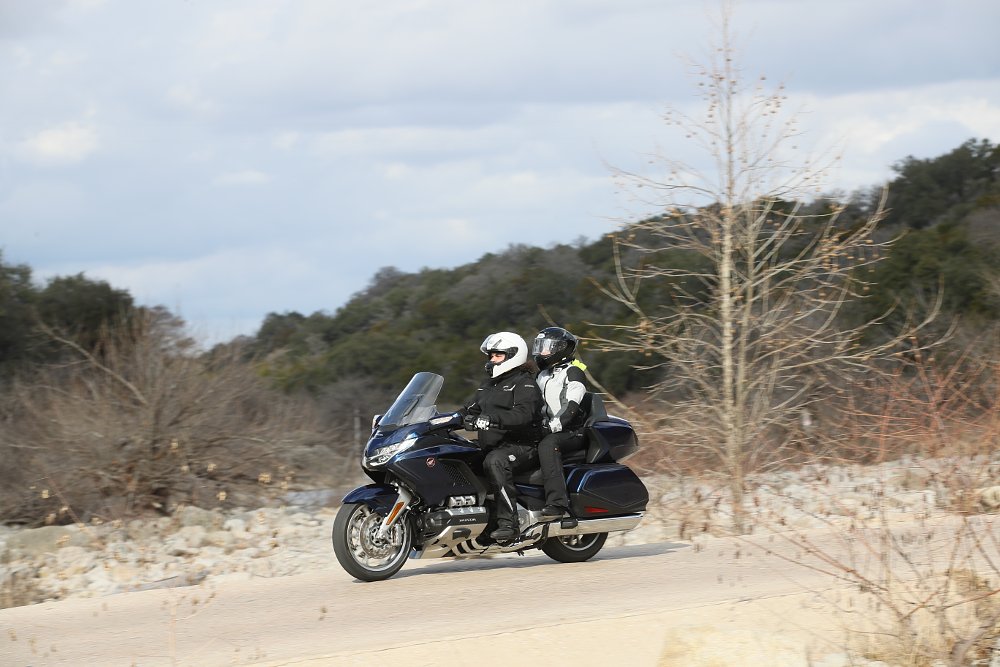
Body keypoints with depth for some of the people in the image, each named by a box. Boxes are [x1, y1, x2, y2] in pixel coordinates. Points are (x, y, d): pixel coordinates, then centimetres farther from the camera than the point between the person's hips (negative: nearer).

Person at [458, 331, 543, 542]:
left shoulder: (524, 384, -6)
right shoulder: (488, 384, 23)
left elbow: (523, 414, -24)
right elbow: (472, 410, 24)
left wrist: (492, 419, -37)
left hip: (521, 446, -9)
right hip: (491, 447, 9)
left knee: (494, 462, -38)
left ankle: (508, 522, -41)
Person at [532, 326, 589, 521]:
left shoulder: (573, 372, -5)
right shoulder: (543, 377, 22)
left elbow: (572, 406, -19)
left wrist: (554, 424, -32)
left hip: (574, 432, -9)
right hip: (550, 431, 9)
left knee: (547, 445, -38)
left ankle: (556, 503, -47)